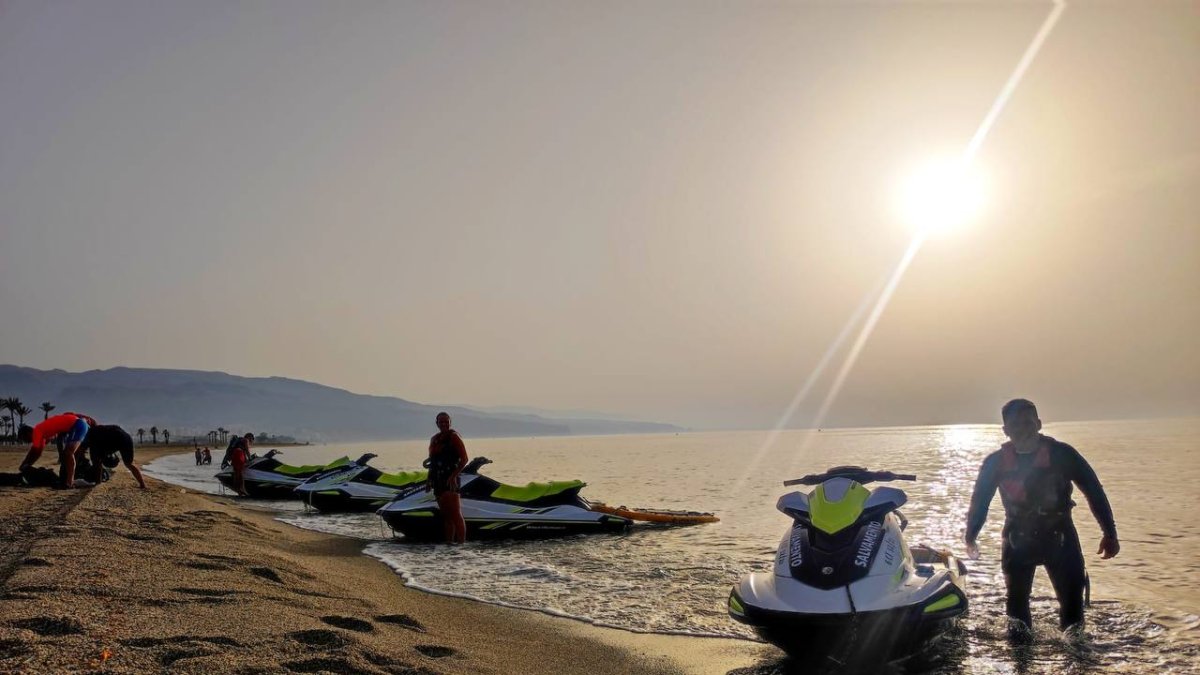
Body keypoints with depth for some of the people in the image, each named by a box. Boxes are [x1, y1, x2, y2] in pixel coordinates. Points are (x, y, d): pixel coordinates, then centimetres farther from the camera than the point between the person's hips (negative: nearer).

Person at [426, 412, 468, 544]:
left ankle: (461, 542, -15)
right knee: (446, 516, 10)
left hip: (450, 482, -7)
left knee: (456, 515, -12)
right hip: (438, 482, 7)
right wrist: (429, 480, 18)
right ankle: (449, 542, 14)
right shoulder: (434, 439, 18)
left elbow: (464, 459, -10)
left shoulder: (454, 436, -4)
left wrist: (453, 476, -19)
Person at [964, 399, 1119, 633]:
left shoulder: (1061, 454, -12)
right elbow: (979, 500, 4)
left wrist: (1110, 534, -6)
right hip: (1017, 542, 1)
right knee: (1016, 605, 7)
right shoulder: (996, 462, -8)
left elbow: (1094, 491, -5)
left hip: (1060, 538, -1)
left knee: (1072, 602, -3)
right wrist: (970, 537, 5)